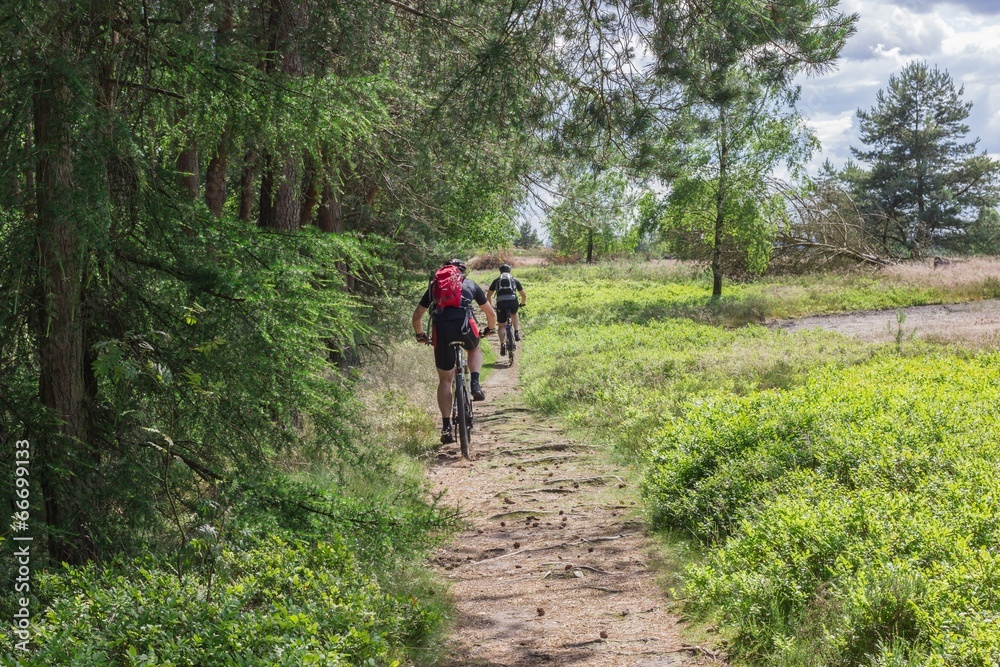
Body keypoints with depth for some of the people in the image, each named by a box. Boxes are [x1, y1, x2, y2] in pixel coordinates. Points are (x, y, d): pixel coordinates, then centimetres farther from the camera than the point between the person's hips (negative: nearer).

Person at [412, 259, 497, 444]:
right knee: (475, 350, 36)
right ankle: (475, 385, 12)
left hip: (441, 328, 0)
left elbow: (417, 315, 29)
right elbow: (491, 313, 32)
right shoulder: (470, 285, 27)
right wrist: (490, 329, 51)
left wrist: (420, 335, 44)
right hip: (465, 325, 0)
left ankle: (446, 427, 5)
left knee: (445, 380, 12)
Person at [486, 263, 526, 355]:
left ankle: (502, 345, -2)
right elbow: (523, 295, 25)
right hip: (513, 301, 1)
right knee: (514, 314, 36)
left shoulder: (496, 281, 22)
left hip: (501, 303, -1)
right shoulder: (514, 280, 22)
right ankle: (517, 332, 19)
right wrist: (522, 304, 44)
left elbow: (488, 296, 21)